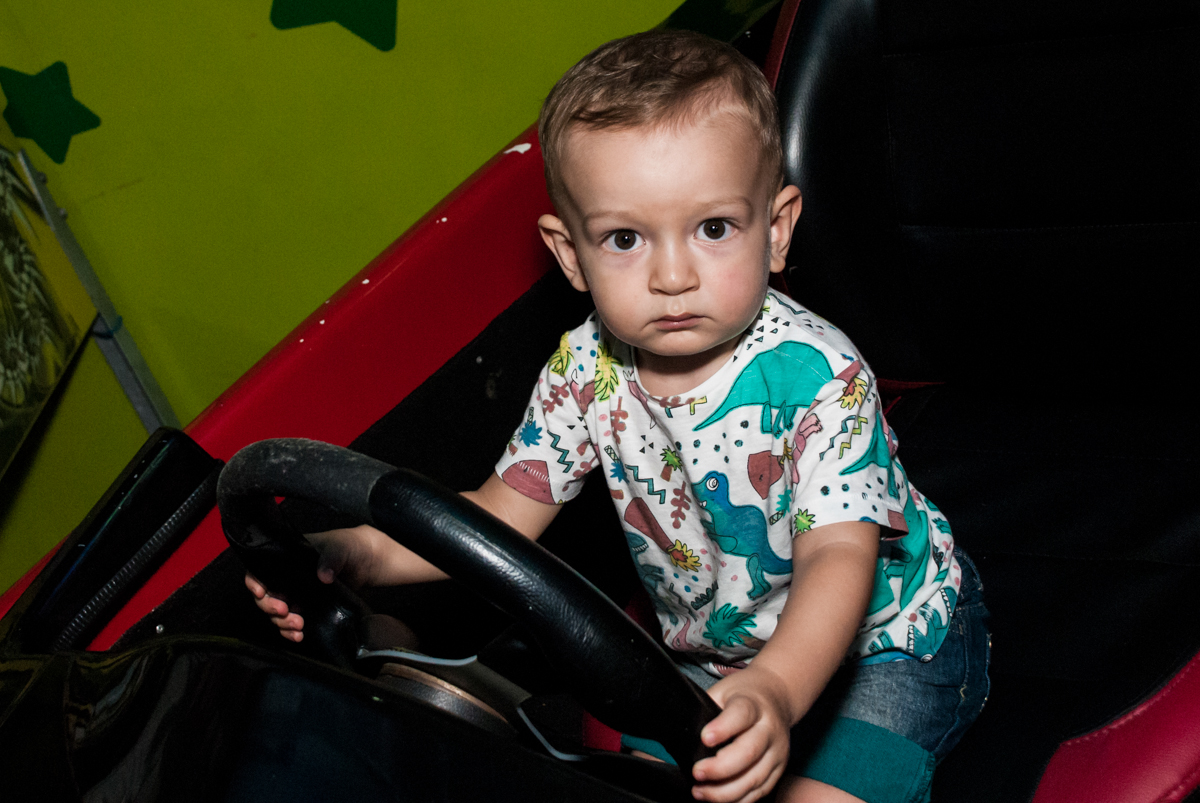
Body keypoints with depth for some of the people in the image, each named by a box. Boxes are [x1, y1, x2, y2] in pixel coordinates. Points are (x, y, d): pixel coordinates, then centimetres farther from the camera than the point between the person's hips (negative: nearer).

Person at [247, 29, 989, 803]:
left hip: (883, 633, -5)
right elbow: (501, 513, -8)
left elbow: (838, 554, -38)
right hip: (714, 647, 5)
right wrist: (362, 550, -26)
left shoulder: (817, 375, -31)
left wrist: (773, 692, -58)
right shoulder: (586, 370, -15)